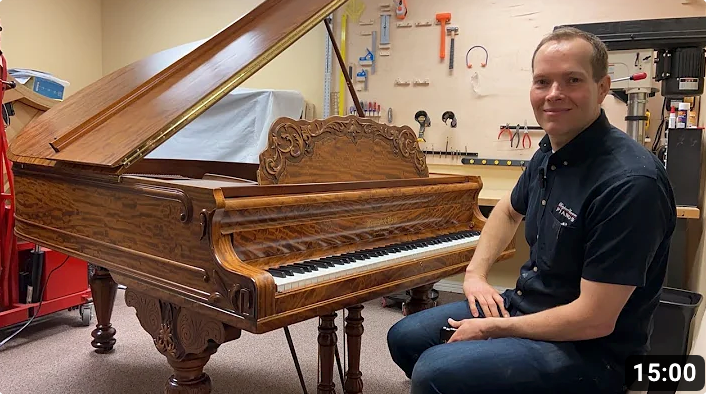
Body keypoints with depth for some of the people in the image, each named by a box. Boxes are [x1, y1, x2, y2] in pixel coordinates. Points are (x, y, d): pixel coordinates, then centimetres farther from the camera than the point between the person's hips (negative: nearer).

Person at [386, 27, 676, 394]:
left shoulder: (630, 181, -27)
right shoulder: (549, 153, 0)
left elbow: (594, 320, -27)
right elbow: (508, 210, 21)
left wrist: (491, 329, -16)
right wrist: (475, 273, 7)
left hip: (588, 348, -8)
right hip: (525, 304, 8)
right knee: (403, 337, 13)